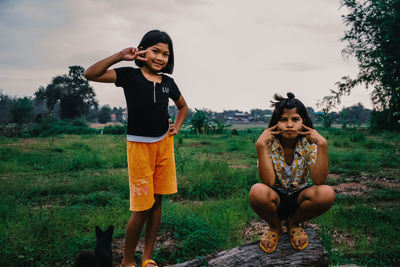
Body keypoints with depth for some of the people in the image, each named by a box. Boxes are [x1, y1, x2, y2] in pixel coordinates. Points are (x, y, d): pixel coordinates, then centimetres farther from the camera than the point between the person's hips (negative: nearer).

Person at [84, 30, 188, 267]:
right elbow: (91, 74, -18)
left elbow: (183, 107, 26)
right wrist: (120, 57, -25)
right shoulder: (129, 76, -5)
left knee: (157, 202, 9)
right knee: (142, 208, -4)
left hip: (164, 144, 5)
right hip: (139, 146, -5)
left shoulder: (168, 83, 8)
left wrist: (177, 127, 10)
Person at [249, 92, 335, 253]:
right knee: (257, 192, -36)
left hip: (300, 197, 2)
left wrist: (322, 145, -29)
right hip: (276, 200, -1)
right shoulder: (269, 144, -13)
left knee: (327, 193, -30)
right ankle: (275, 226, 0)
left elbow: (319, 181, -22)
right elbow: (268, 182, -27)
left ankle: (293, 223, 1)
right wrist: (260, 145, -32)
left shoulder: (308, 144, -9)